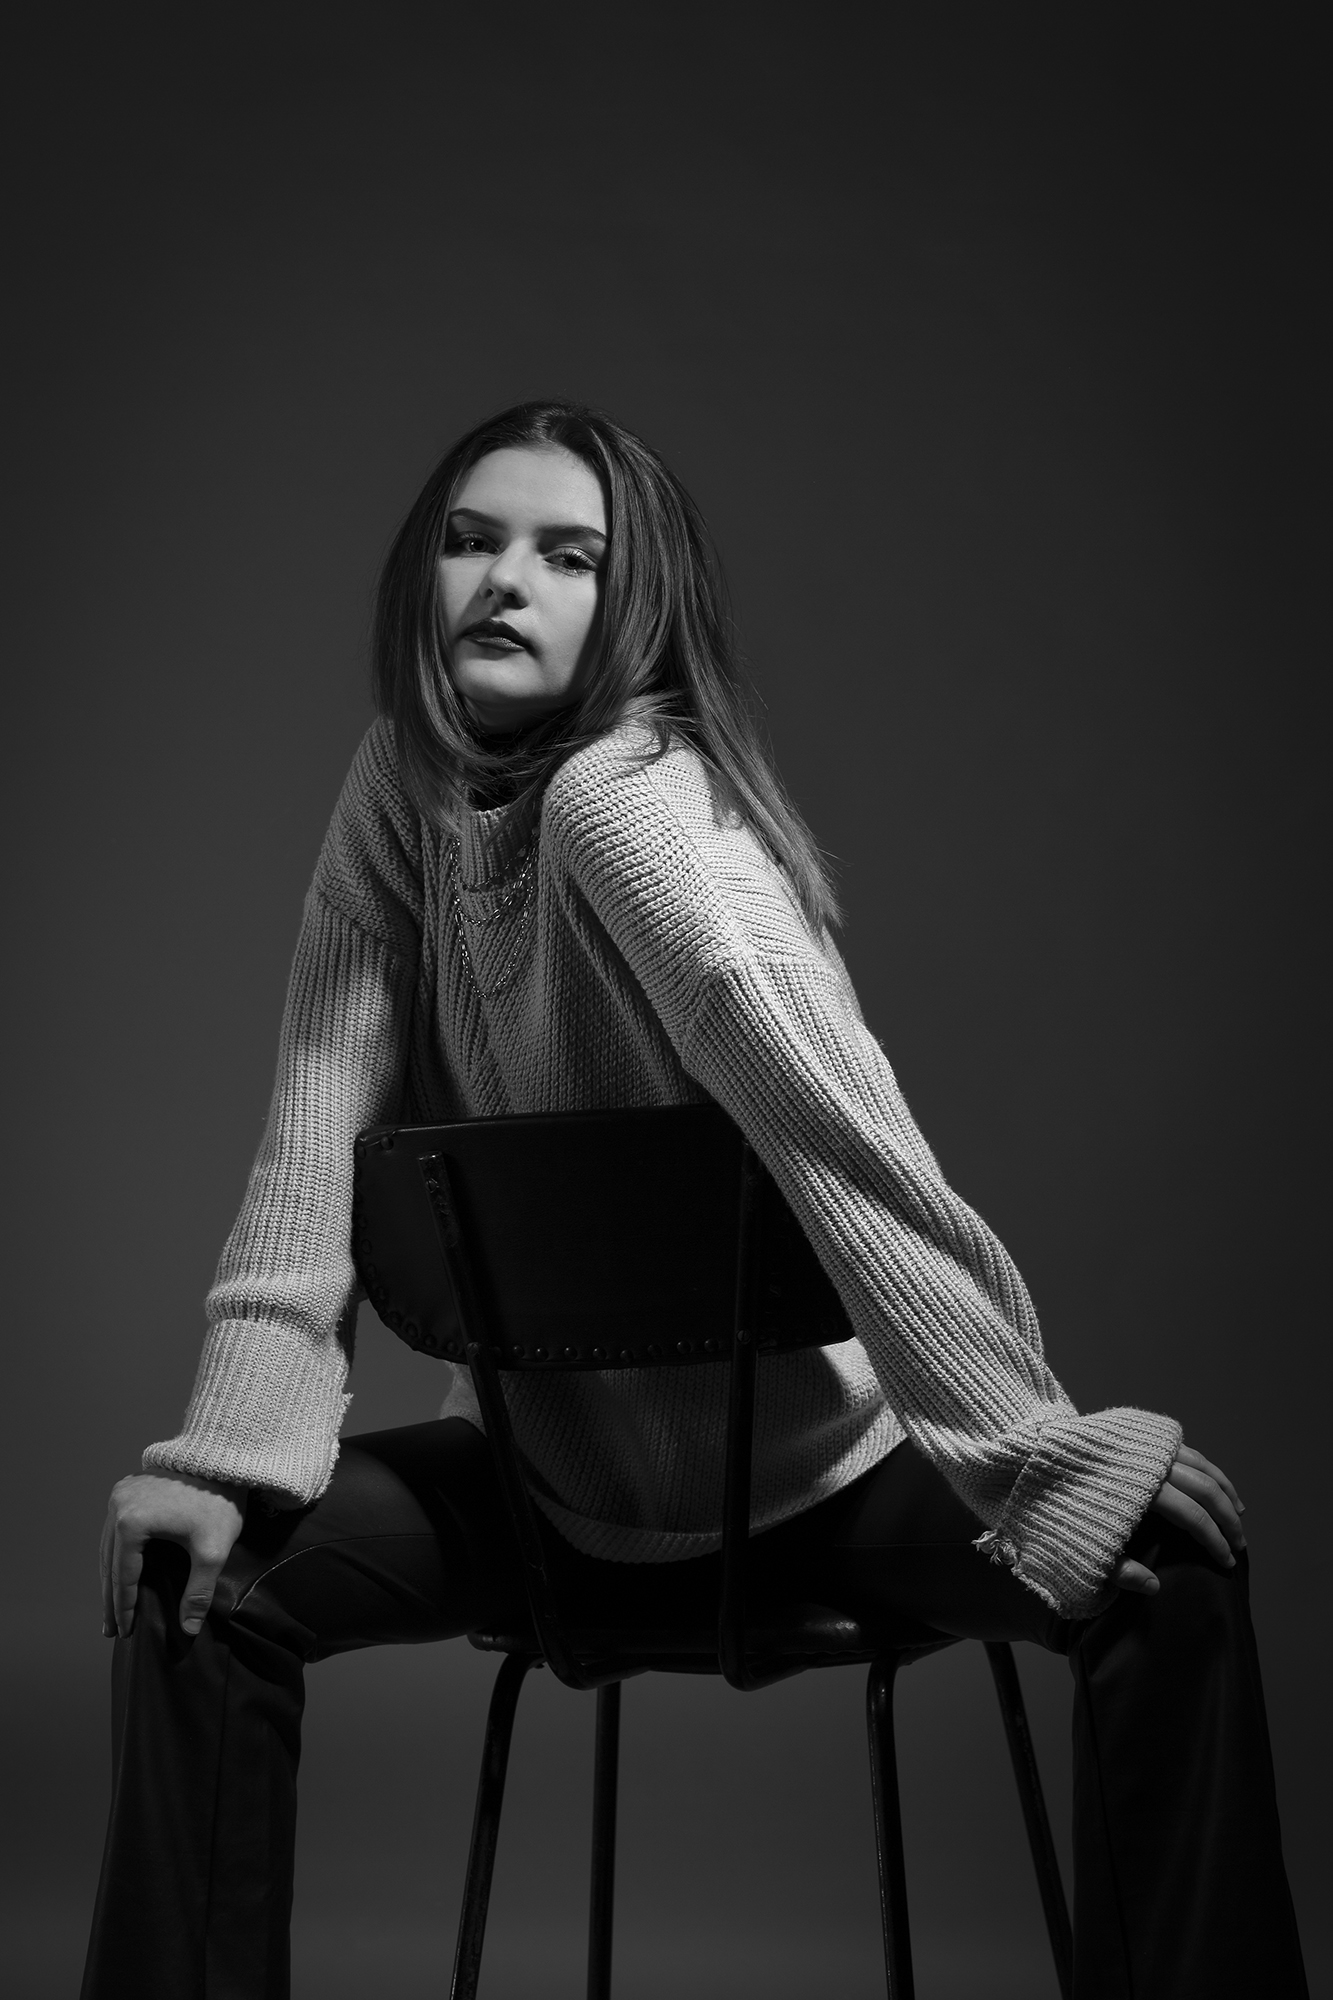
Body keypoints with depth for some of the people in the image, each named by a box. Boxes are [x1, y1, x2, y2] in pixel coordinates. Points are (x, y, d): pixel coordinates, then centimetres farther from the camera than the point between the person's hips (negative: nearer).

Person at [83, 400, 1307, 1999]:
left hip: (813, 1451, -5)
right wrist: (230, 1447, -20)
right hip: (562, 1463, 5)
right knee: (201, 1579, -13)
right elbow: (322, 1130, -8)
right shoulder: (402, 790, -5)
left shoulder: (628, 801, -23)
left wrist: (1047, 1472, -35)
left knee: (1171, 1568, -26)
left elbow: (849, 1149, -31)